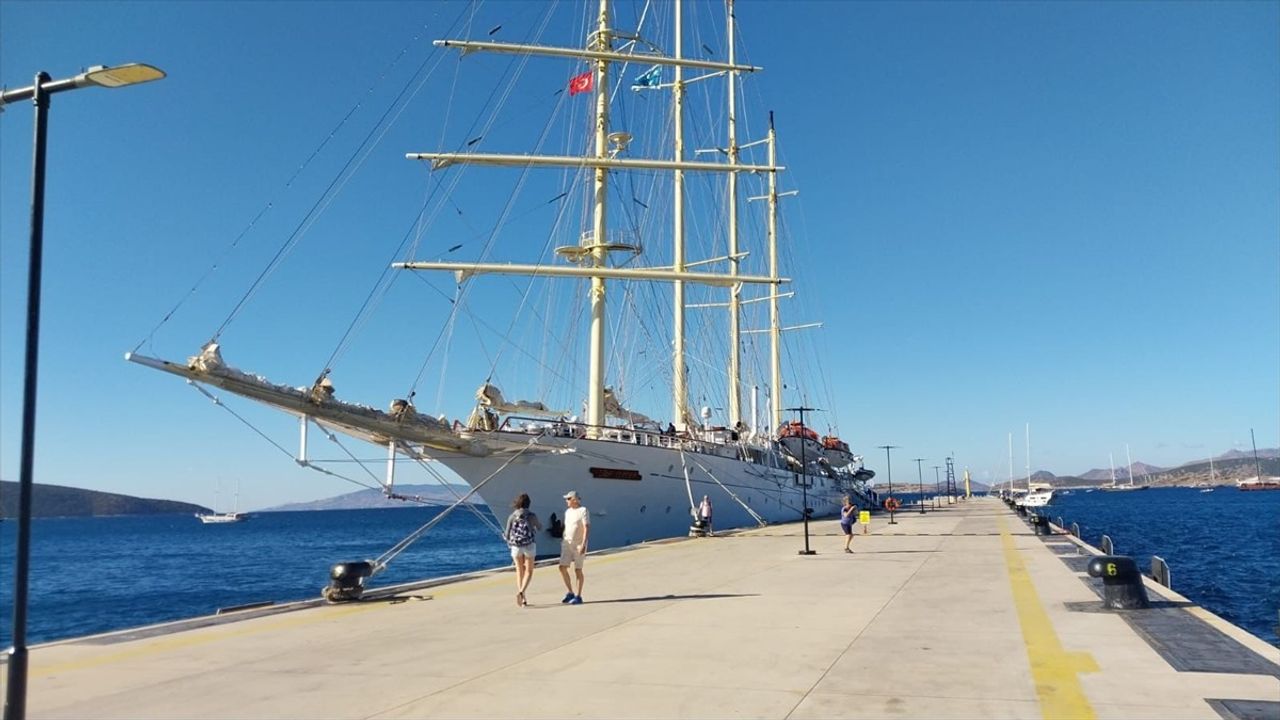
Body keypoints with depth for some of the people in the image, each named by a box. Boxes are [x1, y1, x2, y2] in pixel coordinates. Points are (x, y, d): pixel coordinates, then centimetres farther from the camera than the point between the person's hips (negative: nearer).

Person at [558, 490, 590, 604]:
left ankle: (578, 596, 8)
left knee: (578, 570, -1)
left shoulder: (583, 511, -11)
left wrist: (583, 544, -25)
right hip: (567, 544, 6)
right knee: (562, 567, -2)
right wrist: (562, 542, 17)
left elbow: (587, 528, -18)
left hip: (578, 544, -6)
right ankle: (570, 593, 12)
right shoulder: (568, 511, 12)